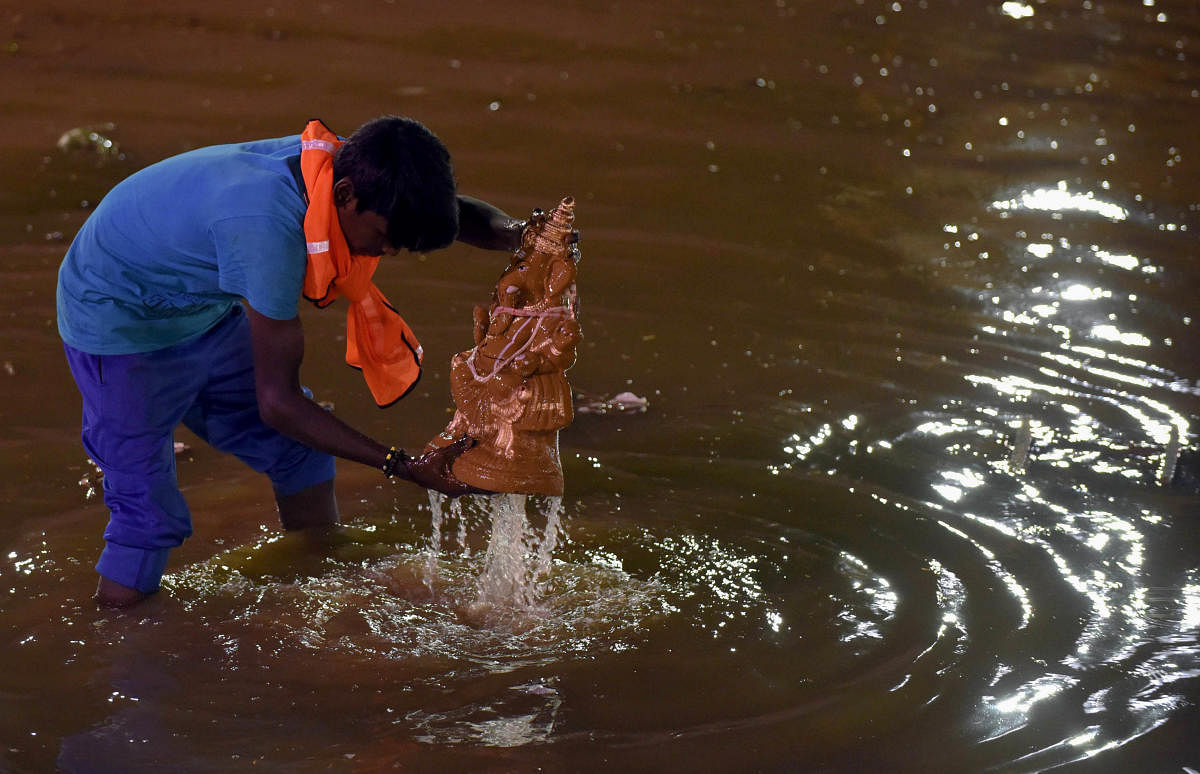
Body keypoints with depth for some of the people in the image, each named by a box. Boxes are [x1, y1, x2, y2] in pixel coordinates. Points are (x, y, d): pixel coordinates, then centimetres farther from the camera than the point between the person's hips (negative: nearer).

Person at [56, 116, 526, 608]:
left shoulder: (346, 165, -18)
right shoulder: (267, 228, -41)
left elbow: (451, 211, 2)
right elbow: (277, 401, -35)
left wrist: (511, 234, -22)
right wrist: (404, 467, -34)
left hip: (205, 310, 8)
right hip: (121, 325, -8)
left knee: (299, 451, 10)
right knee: (147, 515, -10)